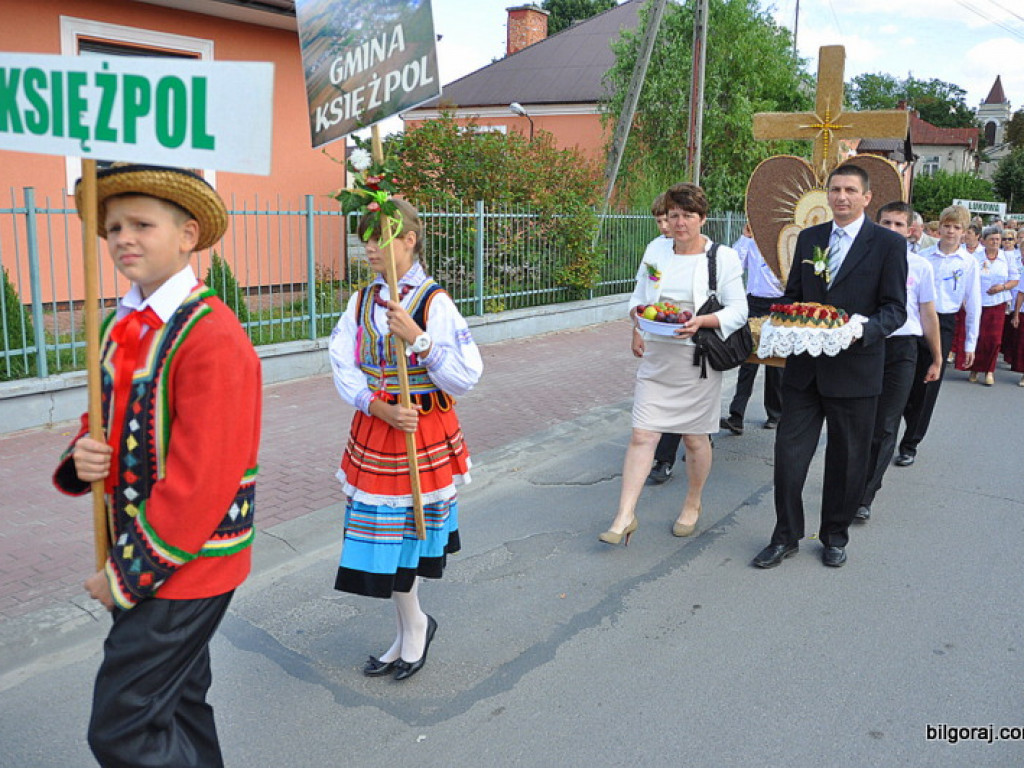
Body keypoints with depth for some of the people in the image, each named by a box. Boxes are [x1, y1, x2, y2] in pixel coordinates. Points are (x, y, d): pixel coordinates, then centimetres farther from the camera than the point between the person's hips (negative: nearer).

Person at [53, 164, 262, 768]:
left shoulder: (212, 336, -21)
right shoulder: (121, 325, 6)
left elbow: (201, 480, -24)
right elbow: (104, 421, 15)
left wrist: (128, 573, -16)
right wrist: (84, 457, -9)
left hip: (186, 565, -8)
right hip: (137, 560, 8)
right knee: (176, 704, 22)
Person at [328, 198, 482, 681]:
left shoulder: (434, 302, -11)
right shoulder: (361, 302, 6)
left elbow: (467, 376, -16)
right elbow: (344, 369, 0)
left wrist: (418, 338, -27)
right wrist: (380, 408, -16)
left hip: (425, 432, -5)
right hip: (373, 427, 5)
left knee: (405, 530, 3)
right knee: (380, 530, 11)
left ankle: (412, 626, 28)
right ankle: (411, 628, 30)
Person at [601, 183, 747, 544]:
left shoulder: (723, 257, -3)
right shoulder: (656, 250, 8)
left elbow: (738, 311, -4)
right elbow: (638, 296, 18)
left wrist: (701, 321, -21)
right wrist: (638, 327, -1)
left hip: (697, 362, -2)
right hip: (656, 358, 3)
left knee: (695, 438, 10)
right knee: (642, 436, -4)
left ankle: (692, 506, 32)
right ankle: (625, 516, 0)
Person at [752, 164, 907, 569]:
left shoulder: (889, 244, -3)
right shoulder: (808, 238, 10)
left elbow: (896, 308, -5)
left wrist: (864, 330, -25)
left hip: (855, 369, -3)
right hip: (805, 366, 3)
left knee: (846, 459, 11)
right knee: (789, 452, 3)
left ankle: (835, 536, 30)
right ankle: (786, 536, 18)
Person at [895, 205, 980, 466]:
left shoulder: (969, 263, 0)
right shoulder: (923, 257, 1)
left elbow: (973, 305, 4)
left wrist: (970, 344, 2)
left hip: (943, 325, -1)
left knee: (927, 387, 3)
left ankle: (910, 445, 12)